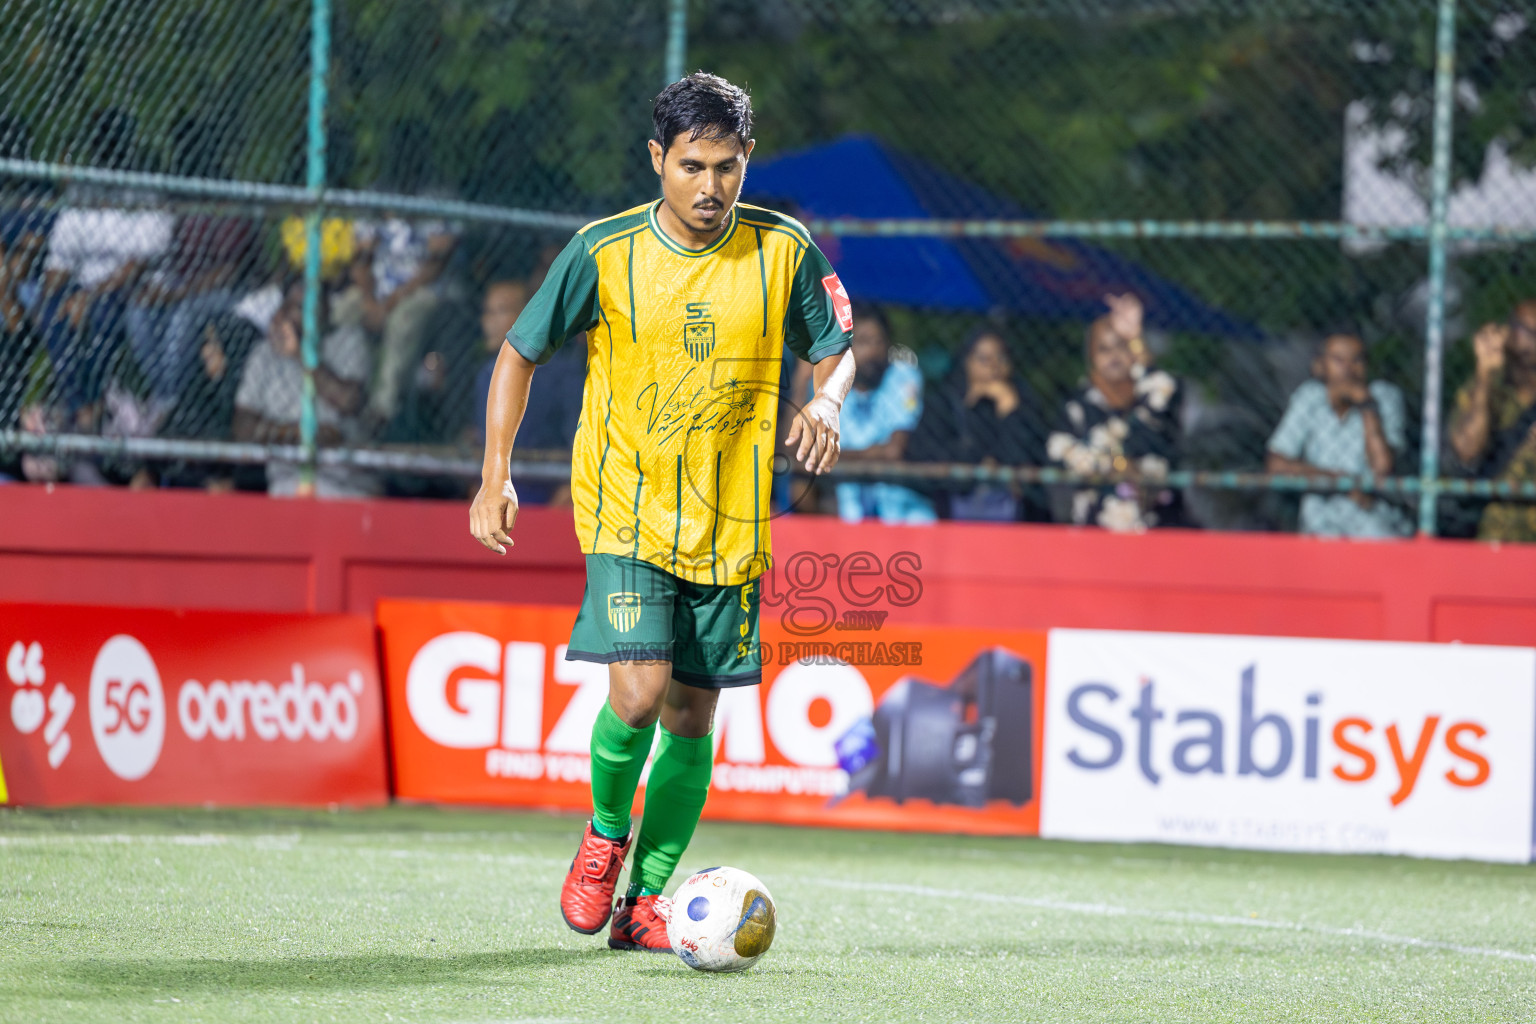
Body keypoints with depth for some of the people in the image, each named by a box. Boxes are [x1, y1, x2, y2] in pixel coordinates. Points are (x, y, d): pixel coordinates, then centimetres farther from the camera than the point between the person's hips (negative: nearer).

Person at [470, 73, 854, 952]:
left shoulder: (784, 251, -2)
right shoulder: (605, 253, -6)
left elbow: (837, 351, 10)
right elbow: (522, 352, 4)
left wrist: (827, 401, -14)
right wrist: (497, 475, -4)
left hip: (729, 528, 2)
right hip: (626, 513, -2)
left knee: (692, 716, 5)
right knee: (638, 695, -18)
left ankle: (646, 900, 19)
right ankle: (605, 833, 12)